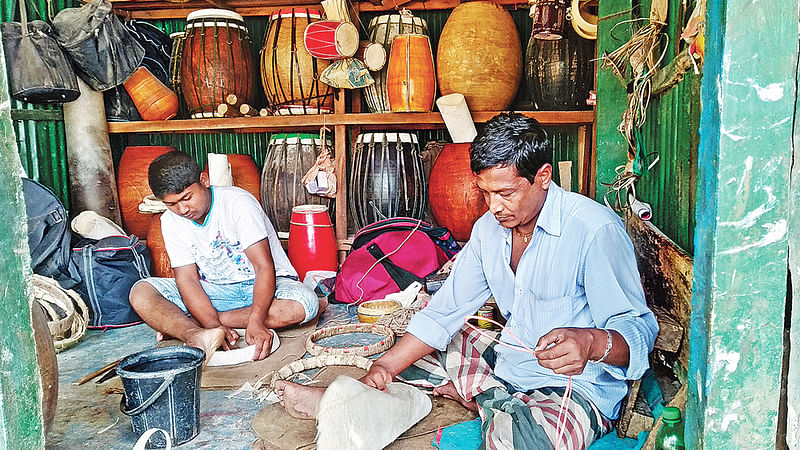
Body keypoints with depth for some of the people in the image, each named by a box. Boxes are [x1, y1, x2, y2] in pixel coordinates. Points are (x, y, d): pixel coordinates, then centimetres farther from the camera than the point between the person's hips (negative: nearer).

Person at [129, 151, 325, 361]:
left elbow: (264, 267, -27)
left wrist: (256, 321, -41)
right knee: (140, 292, -15)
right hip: (214, 291, 3)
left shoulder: (238, 202, -21)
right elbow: (187, 279, -11)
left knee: (303, 304, -37)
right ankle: (198, 338, -42)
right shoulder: (171, 222, -6)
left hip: (261, 285, -3)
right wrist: (214, 326, -29)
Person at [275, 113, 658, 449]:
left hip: (577, 387, -7)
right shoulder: (489, 228, 2)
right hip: (507, 365, 7)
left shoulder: (596, 230, -20)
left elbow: (637, 330, -21)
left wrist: (591, 341, -44)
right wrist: (385, 367, -7)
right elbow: (444, 311, 3)